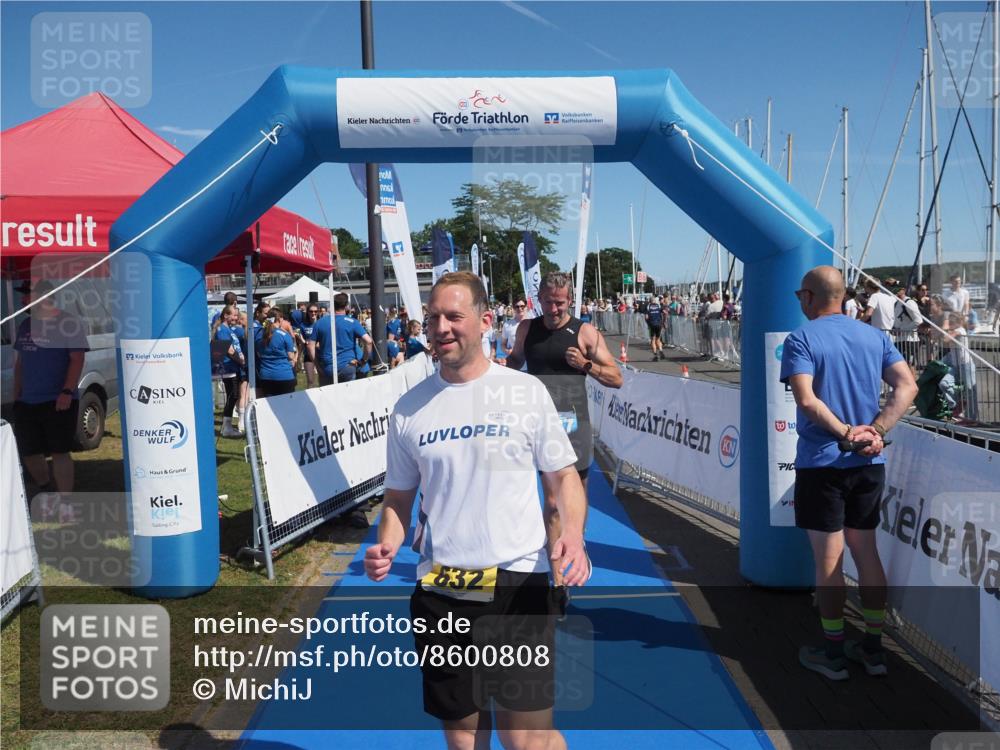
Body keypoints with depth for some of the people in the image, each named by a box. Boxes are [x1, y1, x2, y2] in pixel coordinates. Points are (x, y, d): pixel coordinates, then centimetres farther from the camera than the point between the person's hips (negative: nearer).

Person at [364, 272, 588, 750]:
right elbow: (399, 499, 12)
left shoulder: (526, 392, -3)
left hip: (517, 584, -3)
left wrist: (572, 534, -14)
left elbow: (562, 476, 4)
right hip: (438, 592, 3)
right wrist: (386, 547, -7)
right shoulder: (408, 408, 4)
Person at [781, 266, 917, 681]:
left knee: (828, 560, 5)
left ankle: (833, 654, 16)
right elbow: (907, 386, -3)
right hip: (869, 463, 5)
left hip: (821, 463, -5)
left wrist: (844, 433, -14)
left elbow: (806, 400, -23)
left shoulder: (800, 339, -9)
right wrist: (874, 431, -10)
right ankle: (873, 649, 25)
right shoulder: (875, 336, 7)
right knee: (867, 553, 16)